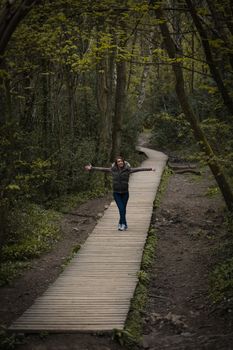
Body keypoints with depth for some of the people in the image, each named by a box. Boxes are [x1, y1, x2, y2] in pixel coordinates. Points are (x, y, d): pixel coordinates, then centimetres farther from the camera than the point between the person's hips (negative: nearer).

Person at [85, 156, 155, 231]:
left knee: (123, 209, 8)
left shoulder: (127, 169, -7)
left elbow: (138, 169, -13)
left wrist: (150, 169, -18)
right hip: (116, 193, 0)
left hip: (125, 193, 0)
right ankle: (124, 224, 0)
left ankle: (121, 224, 25)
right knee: (121, 208, -8)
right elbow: (102, 169, 2)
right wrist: (91, 168, 2)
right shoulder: (113, 170, -2)